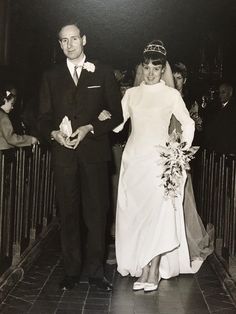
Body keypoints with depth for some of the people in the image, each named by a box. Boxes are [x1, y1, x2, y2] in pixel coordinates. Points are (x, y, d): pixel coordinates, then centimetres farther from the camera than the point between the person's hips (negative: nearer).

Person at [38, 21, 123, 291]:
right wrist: (54, 133, -10)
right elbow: (44, 118, 11)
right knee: (68, 213, 5)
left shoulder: (103, 73, 6)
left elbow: (116, 114, 3)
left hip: (94, 151, -1)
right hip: (63, 153, 2)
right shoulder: (51, 77, 12)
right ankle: (71, 271, 15)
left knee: (96, 212, 1)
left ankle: (96, 271, 12)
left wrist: (89, 128, -11)